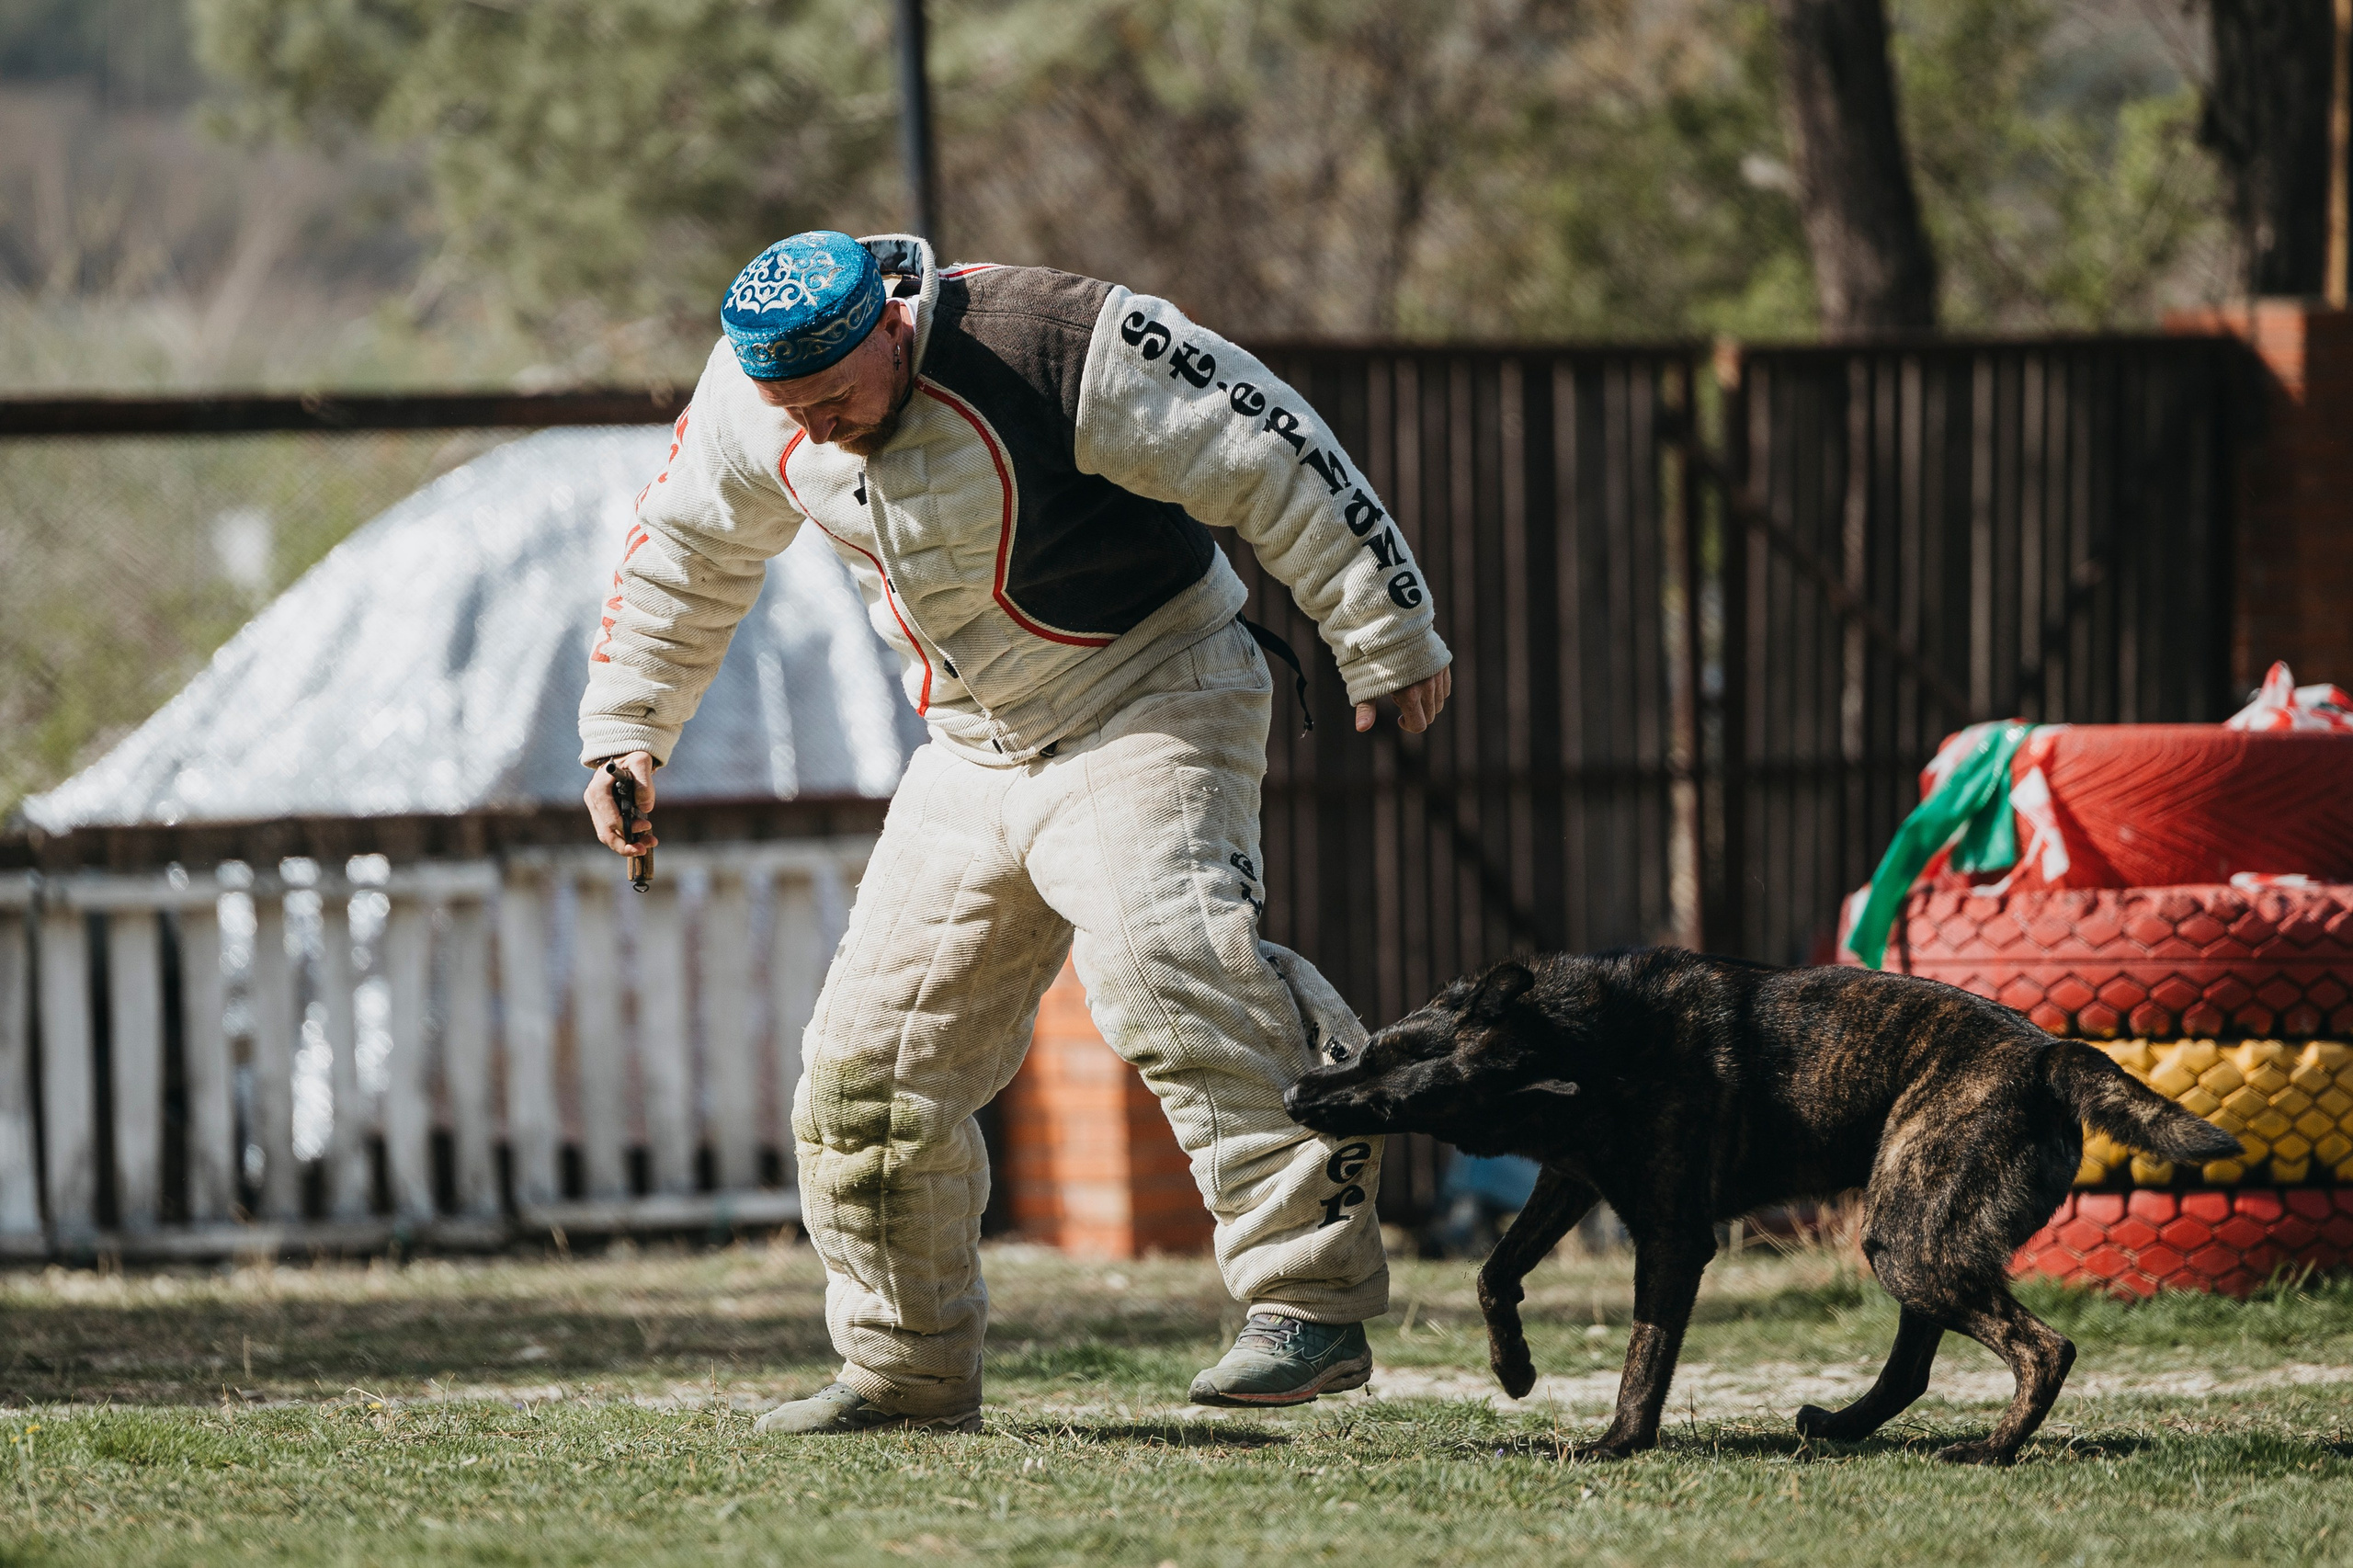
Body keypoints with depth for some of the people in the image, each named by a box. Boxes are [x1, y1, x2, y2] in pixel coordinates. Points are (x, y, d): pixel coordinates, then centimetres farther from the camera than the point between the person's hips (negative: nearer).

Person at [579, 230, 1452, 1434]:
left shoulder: (1051, 345, -26)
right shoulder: (749, 406, -7)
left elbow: (1272, 461, -20)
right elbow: (681, 556, 14)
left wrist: (1389, 643, -15)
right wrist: (623, 728, 13)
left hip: (1150, 702, -7)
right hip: (974, 748, 7)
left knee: (1158, 968, -31)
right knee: (871, 1059, 4)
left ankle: (1315, 1301, -33)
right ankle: (910, 1368, 21)